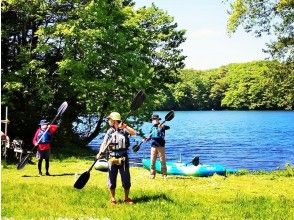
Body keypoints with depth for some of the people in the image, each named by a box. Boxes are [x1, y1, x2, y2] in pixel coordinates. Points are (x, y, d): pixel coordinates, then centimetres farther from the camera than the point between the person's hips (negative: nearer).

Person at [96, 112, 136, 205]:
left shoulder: (124, 130, -3)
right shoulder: (109, 131, 4)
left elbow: (134, 133, -20)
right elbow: (104, 143, -2)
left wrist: (125, 126, -30)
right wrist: (100, 153, -17)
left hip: (123, 158, -2)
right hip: (112, 158, 2)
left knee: (126, 178, 5)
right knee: (112, 179, 8)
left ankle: (126, 197, 21)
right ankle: (112, 198, 21)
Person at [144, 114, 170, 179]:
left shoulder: (161, 126, -2)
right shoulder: (152, 128, 13)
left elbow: (168, 127, -23)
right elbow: (150, 136, 21)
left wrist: (163, 126, -42)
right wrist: (146, 139, 3)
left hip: (161, 146, -4)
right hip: (153, 146, 4)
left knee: (163, 160, 1)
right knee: (152, 161, 3)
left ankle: (164, 174, 7)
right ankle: (152, 174, 10)